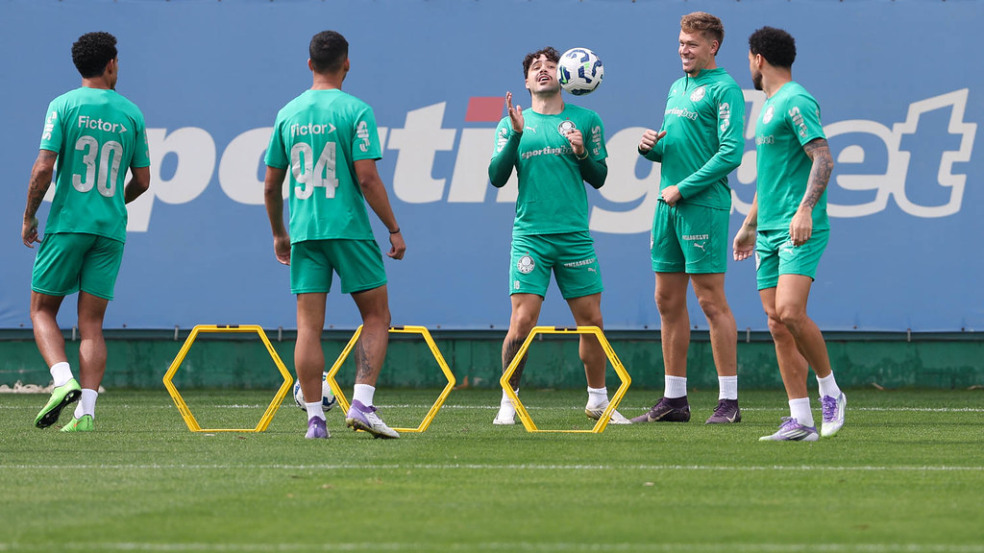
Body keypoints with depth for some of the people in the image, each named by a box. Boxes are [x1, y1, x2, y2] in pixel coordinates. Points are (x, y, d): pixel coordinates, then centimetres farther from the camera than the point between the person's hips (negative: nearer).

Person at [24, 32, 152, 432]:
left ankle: (63, 379, -15)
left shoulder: (64, 106, -3)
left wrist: (28, 217, 2)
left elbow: (44, 167, -10)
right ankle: (86, 411, -6)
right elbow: (142, 180, 9)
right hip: (111, 228, 3)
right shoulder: (131, 114, 6)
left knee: (43, 310, 9)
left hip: (67, 223, -3)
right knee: (92, 324, 3)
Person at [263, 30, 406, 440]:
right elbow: (367, 179, -11)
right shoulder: (355, 111, -6)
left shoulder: (288, 114, 8)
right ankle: (362, 403, -6)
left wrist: (278, 234, 26)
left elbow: (271, 185, 13)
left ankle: (315, 418, 0)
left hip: (303, 233, 4)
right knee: (376, 316, 8)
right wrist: (394, 229, -3)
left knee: (309, 326, 3)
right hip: (349, 229, -4)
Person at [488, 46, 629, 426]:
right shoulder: (512, 123, 8)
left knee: (591, 321, 3)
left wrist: (582, 153, -10)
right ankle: (508, 401, 1)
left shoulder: (585, 121, 9)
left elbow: (599, 178, 10)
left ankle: (598, 401, 17)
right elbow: (497, 177, -1)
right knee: (522, 320, -10)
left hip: (575, 236, 1)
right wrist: (515, 135, -14)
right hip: (530, 235, -1)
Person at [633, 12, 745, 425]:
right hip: (668, 205, 9)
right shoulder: (678, 88, 18)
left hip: (703, 206, -9)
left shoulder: (724, 89, -8)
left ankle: (728, 400, -5)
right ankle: (674, 399, 15)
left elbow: (731, 152, -16)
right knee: (668, 301, 9)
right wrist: (650, 147, 3)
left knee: (711, 300, -8)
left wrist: (683, 189, -16)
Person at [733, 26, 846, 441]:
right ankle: (800, 420, 1)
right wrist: (749, 226, 32)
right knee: (777, 323, 2)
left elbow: (823, 159, -18)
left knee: (790, 311, -22)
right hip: (770, 232, 9)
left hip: (799, 231, -9)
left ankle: (830, 391, -4)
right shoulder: (770, 106, 21)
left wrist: (805, 209, -27)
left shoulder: (795, 102, -9)